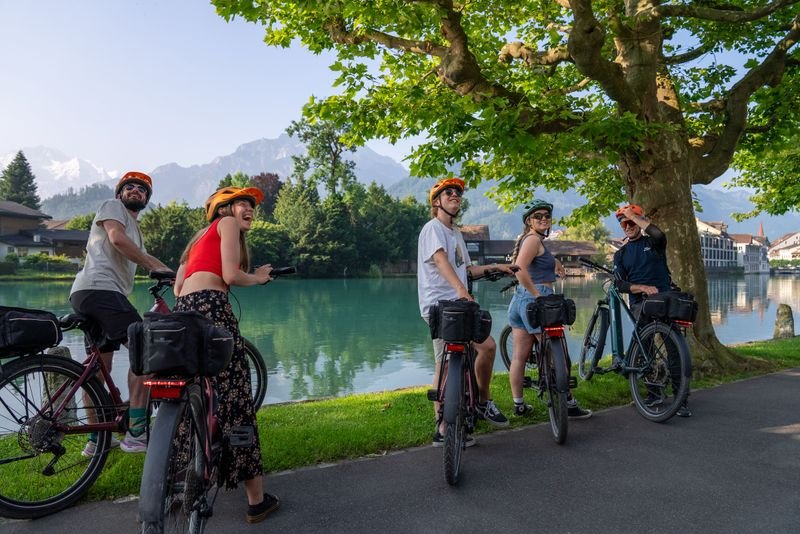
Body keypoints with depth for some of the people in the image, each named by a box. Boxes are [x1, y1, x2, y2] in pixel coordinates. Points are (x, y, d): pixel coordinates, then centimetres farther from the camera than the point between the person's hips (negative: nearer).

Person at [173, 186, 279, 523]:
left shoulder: (201, 236, 30)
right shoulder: (228, 223, 8)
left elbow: (178, 287, 20)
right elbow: (231, 275, -5)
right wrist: (259, 278, 11)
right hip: (210, 308, -8)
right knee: (235, 400, -5)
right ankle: (257, 499, 2)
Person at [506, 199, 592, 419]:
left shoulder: (525, 239, 16)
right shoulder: (533, 239, -12)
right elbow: (520, 270, -25)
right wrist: (538, 295, -20)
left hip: (518, 300, 10)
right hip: (535, 302, -10)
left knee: (519, 356, 9)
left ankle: (519, 405, 15)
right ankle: (569, 404, 10)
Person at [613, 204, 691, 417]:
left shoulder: (652, 243, 7)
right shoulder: (620, 254, 13)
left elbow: (659, 234, -20)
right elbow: (621, 284, 1)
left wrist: (634, 216, -13)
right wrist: (643, 288, -16)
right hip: (640, 304, 2)